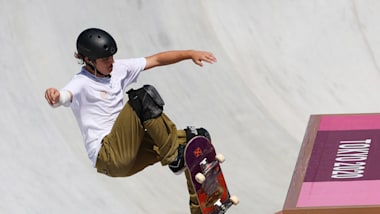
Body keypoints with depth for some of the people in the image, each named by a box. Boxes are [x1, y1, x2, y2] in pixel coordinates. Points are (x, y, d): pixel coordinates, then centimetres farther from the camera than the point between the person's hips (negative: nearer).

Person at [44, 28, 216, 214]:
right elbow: (64, 96, -30)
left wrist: (190, 54, 11)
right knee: (145, 97, -25)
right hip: (107, 158, -8)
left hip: (133, 153, 8)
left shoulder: (118, 69, 13)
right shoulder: (81, 83, -8)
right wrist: (53, 95, -55)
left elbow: (156, 60, 19)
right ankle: (174, 157, -21)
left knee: (199, 138, 1)